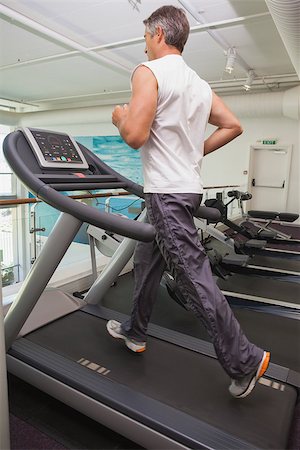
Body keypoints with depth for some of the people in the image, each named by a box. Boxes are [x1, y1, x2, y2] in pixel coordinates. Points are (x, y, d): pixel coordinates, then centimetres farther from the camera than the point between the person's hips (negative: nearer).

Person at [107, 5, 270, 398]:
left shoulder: (148, 72, -7)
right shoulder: (199, 83, 16)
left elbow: (135, 135, -19)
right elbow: (233, 126, 14)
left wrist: (120, 116, 3)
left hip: (168, 192, -9)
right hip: (187, 186, 9)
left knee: (193, 276, -5)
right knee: (146, 262, 18)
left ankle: (245, 361, 7)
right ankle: (135, 331, 34)